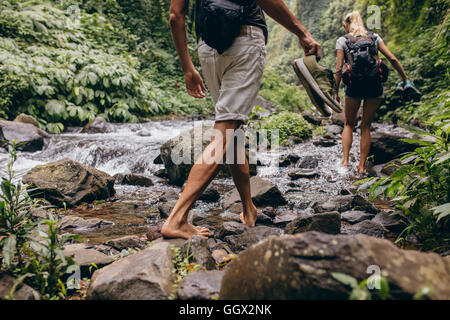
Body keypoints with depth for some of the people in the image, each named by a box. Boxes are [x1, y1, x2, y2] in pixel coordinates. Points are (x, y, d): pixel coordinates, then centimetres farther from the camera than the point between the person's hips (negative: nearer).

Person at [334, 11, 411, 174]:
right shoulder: (374, 37, 10)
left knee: (349, 124, 16)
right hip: (375, 86, 2)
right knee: (366, 126, 11)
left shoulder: (342, 41, 3)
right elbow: (392, 59, 3)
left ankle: (345, 160, 5)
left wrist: (336, 92, 3)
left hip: (354, 86, -2)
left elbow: (339, 69, -4)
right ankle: (362, 166, 12)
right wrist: (405, 79, 10)